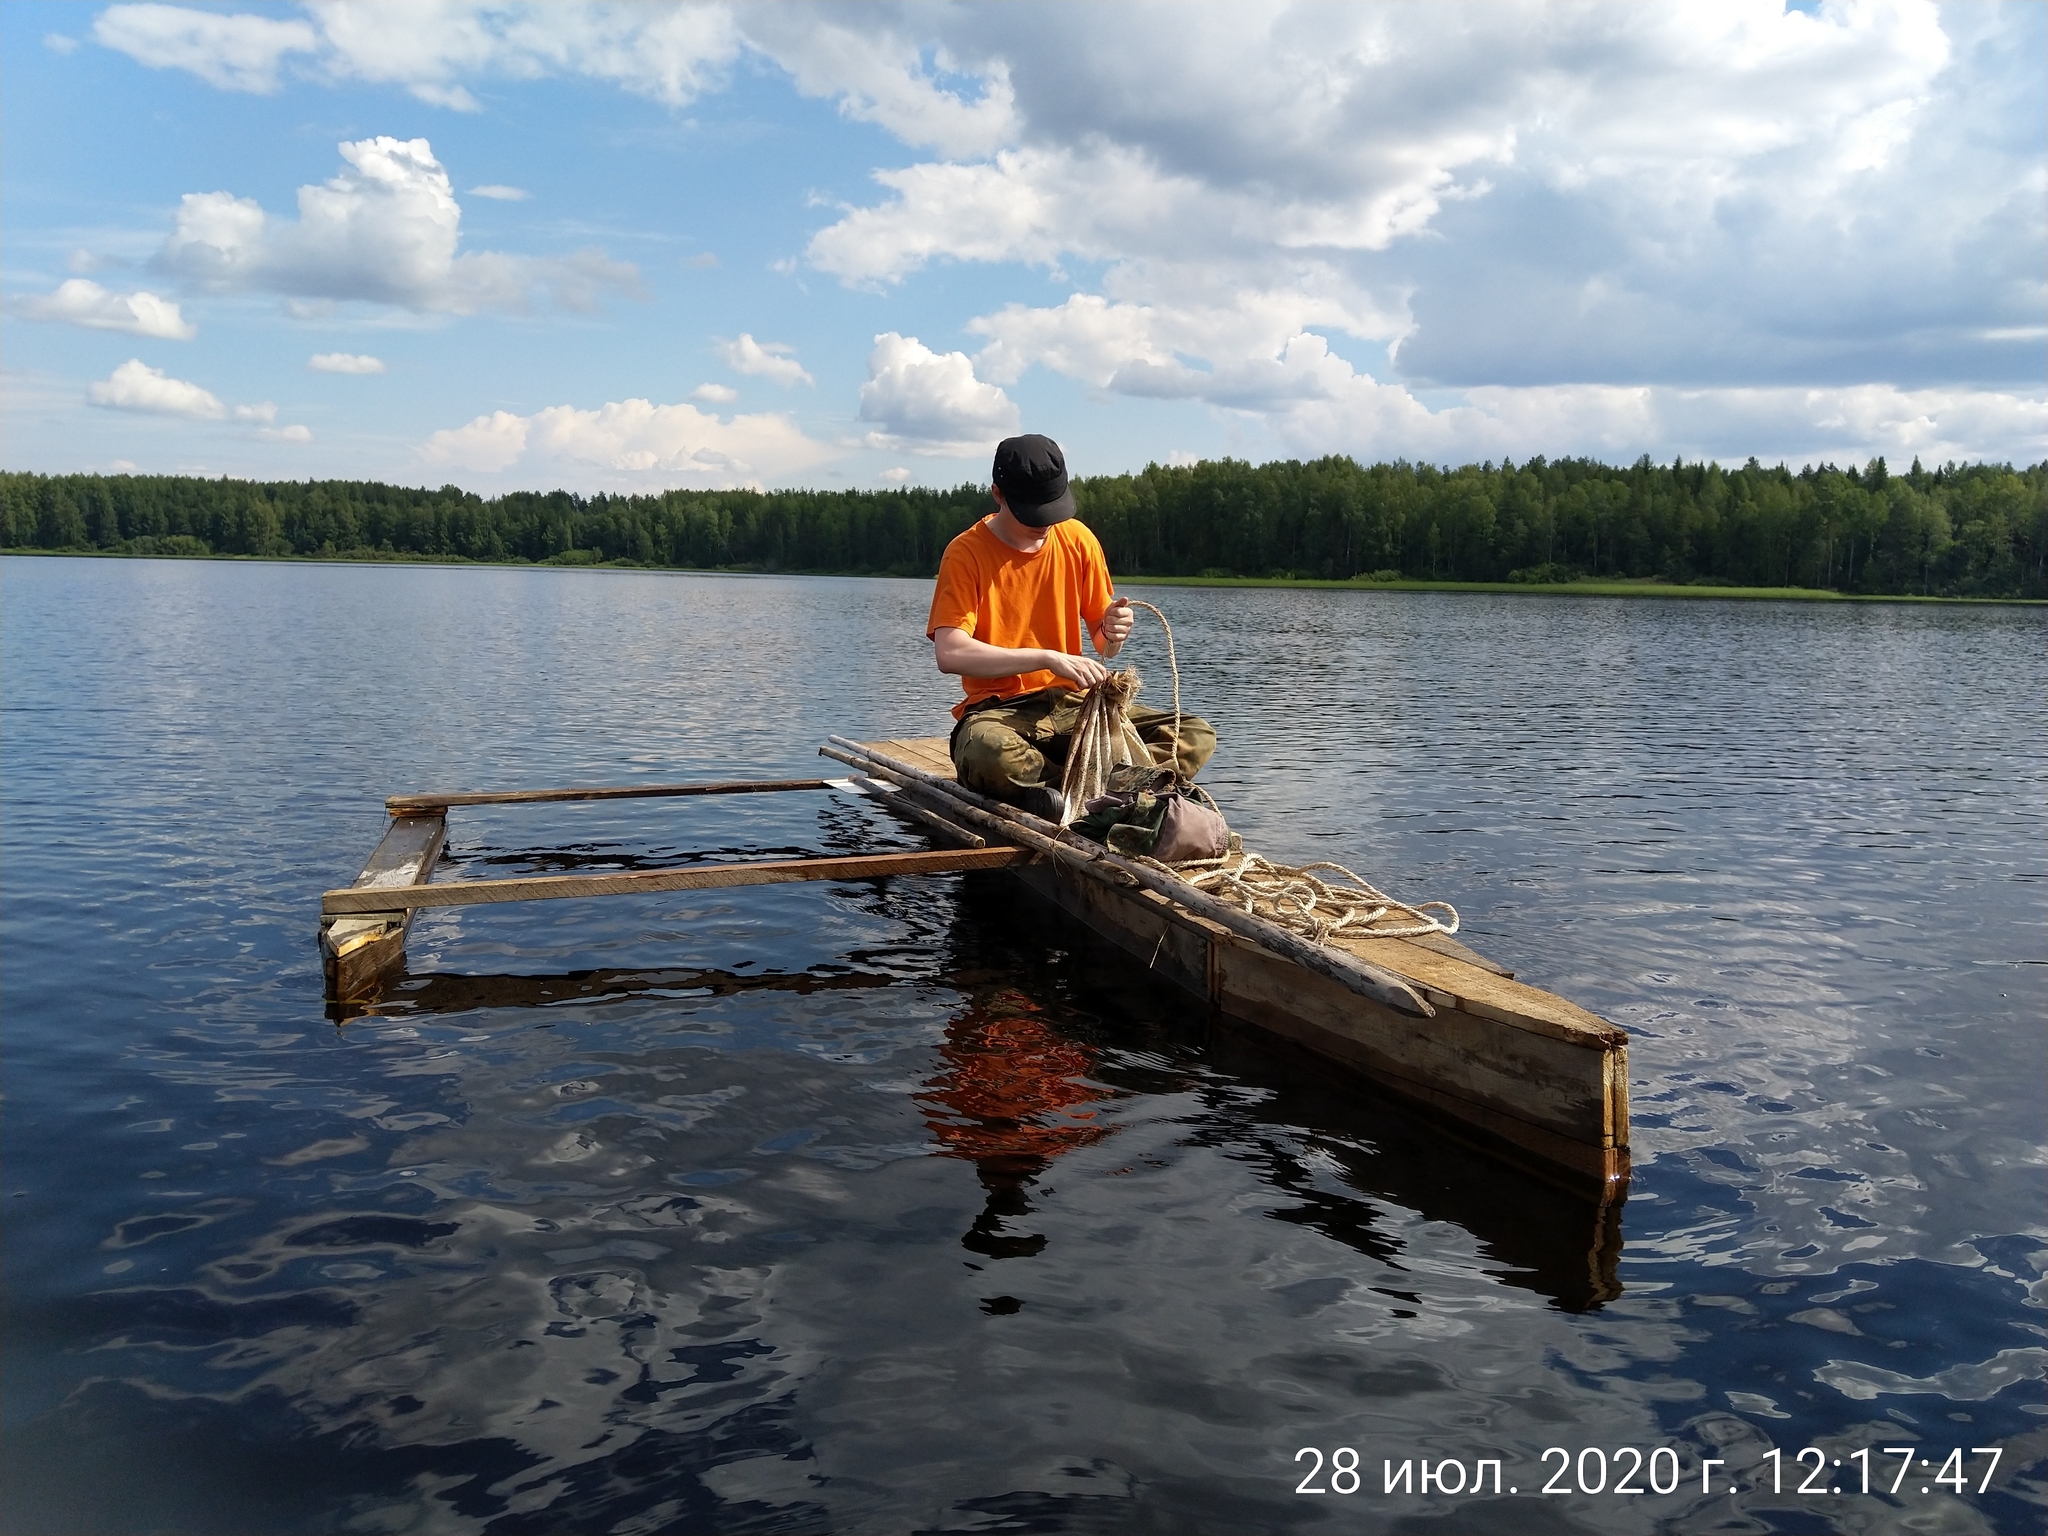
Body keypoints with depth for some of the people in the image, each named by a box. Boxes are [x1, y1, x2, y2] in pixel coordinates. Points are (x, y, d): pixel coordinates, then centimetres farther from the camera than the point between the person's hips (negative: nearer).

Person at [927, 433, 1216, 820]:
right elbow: (950, 654, -20)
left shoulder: (1079, 541, 6)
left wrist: (1112, 632, -13)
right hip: (1000, 711, -4)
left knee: (1196, 735, -13)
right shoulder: (966, 554, -7)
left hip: (1072, 705, 5)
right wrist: (1048, 658, -25)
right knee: (987, 755, -41)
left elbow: (1102, 645, 12)